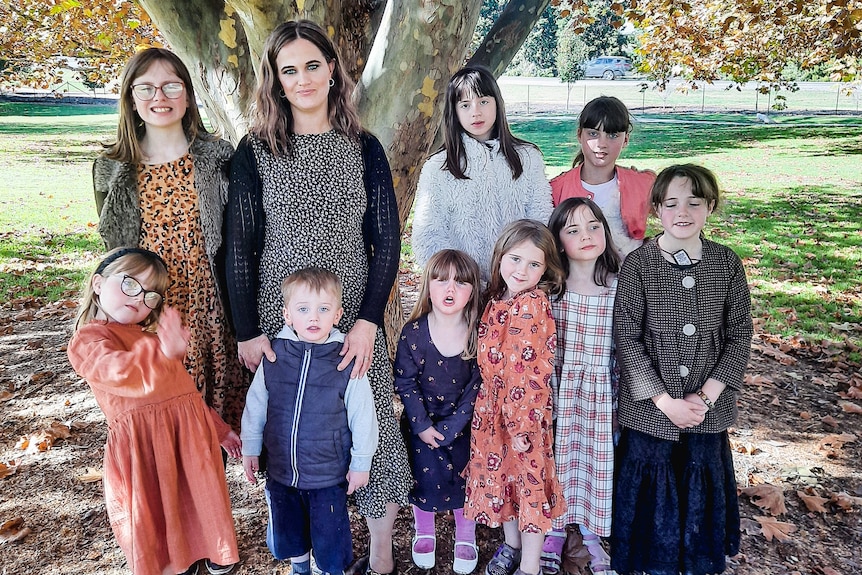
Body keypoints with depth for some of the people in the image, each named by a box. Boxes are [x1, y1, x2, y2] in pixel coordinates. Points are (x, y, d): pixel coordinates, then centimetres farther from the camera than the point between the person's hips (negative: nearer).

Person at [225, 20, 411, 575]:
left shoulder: (364, 148, 2)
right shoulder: (255, 150, 0)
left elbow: (387, 239, -1)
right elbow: (240, 246, 0)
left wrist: (368, 320, -11)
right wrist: (247, 331, -6)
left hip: (354, 318, 1)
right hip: (278, 319, 0)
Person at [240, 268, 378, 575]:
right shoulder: (274, 356, -10)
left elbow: (362, 417, -9)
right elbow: (255, 405, 3)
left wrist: (360, 463, -3)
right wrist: (250, 448, 9)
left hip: (329, 475, -3)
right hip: (280, 471, 3)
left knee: (329, 538, 13)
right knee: (286, 532, 24)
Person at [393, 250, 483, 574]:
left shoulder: (478, 334, -12)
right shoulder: (413, 333, -13)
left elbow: (476, 387, -9)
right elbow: (405, 382, -7)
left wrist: (448, 429, -13)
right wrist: (422, 425, -12)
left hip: (461, 423, 0)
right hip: (422, 422, 0)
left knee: (463, 475, 4)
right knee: (427, 473, -2)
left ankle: (465, 537, 31)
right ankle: (424, 533, 27)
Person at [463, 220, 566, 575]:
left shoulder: (533, 304, -17)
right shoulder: (496, 300, 4)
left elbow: (534, 372, -20)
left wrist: (522, 425, -19)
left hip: (525, 411, -7)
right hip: (492, 408, 7)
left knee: (529, 478, 5)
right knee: (499, 473, 19)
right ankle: (511, 545, 40)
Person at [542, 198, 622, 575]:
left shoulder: (619, 288, -5)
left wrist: (623, 395, 2)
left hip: (600, 389, 1)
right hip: (558, 386, 0)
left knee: (596, 456, 12)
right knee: (558, 456, 12)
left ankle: (591, 533, 35)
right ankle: (554, 532, 34)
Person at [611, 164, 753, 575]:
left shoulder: (727, 264, -2)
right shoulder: (638, 265, -10)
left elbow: (739, 335, -1)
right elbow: (627, 338, -11)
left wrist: (706, 395, -10)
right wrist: (666, 401, -14)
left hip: (707, 410, 2)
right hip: (649, 410, -2)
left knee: (700, 494, 17)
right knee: (651, 495, 11)